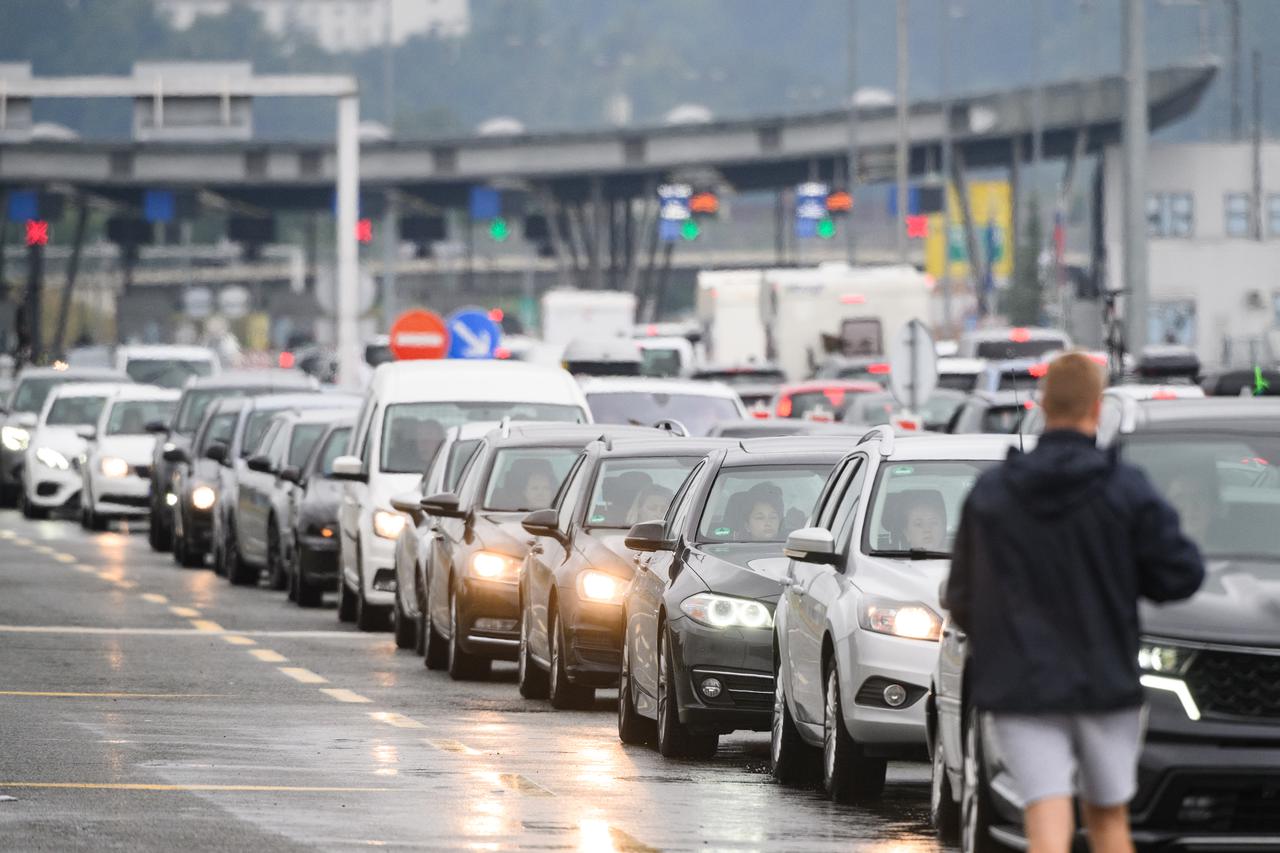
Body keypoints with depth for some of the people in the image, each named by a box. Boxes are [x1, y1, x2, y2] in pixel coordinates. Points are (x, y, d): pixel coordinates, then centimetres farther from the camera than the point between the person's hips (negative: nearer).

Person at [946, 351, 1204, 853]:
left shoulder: (989, 493, 0)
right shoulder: (1127, 489, -7)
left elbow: (961, 604, 5)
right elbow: (1182, 575, -8)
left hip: (1020, 688, 0)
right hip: (1106, 683, 0)